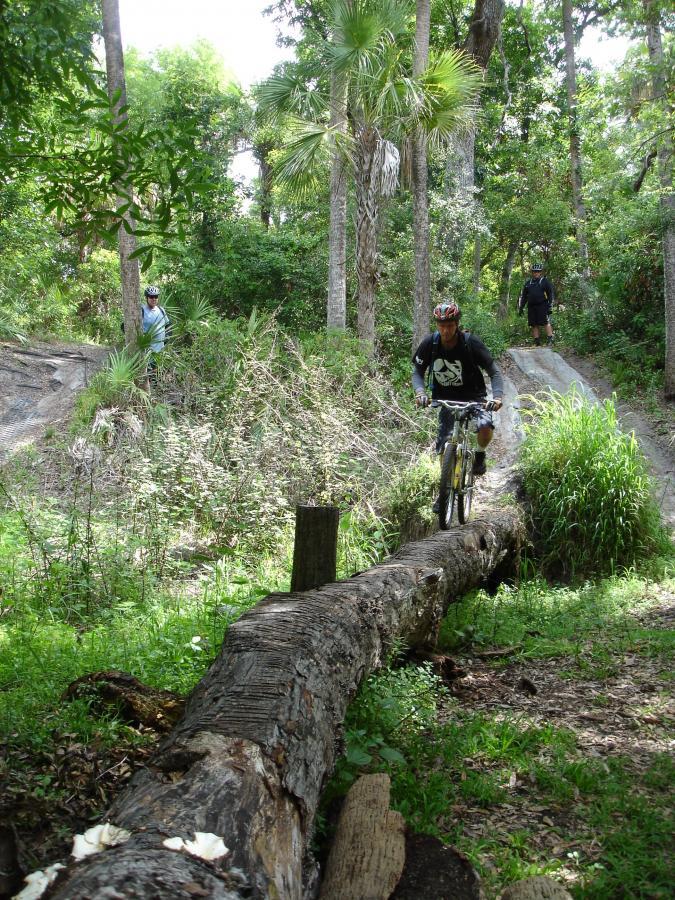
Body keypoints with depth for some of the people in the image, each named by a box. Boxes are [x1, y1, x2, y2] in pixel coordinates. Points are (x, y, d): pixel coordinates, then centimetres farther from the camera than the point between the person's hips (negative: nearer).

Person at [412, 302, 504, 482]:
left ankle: (480, 454, 4)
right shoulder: (430, 343, -14)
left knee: (485, 426, -29)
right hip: (446, 398, 2)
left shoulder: (471, 342, -20)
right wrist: (420, 391, -27)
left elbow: (494, 372, -18)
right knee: (444, 448, -7)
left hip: (473, 396, -2)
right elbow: (417, 371, -6)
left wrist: (497, 396, -35)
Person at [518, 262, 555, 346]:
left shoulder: (545, 281, 2)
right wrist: (520, 307, 14)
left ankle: (550, 340, -8)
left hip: (542, 306, -5)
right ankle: (537, 342, 9)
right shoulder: (528, 282, 15)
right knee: (534, 325, 4)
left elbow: (551, 295, -1)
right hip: (531, 307, 5)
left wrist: (550, 306, -9)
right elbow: (523, 296, 20)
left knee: (546, 323, -10)